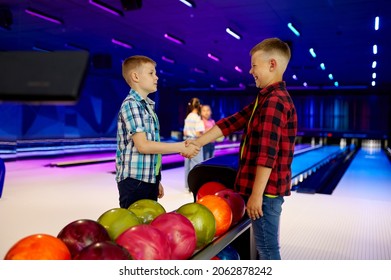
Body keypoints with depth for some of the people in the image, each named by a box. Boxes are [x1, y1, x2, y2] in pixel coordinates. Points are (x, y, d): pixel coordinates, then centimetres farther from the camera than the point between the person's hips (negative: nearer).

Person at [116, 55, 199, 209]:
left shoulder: (148, 106, 15)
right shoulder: (131, 104, -10)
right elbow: (142, 145, -19)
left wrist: (156, 180, 16)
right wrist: (181, 147, -16)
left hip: (150, 180, 8)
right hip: (134, 180, -8)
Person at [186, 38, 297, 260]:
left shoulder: (274, 101, -18)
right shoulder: (266, 99, 15)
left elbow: (267, 154, -24)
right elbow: (233, 122, 12)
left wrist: (256, 194, -23)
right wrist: (199, 142, 7)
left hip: (266, 190, -10)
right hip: (266, 188, 10)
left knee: (267, 249, 3)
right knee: (266, 247, 19)